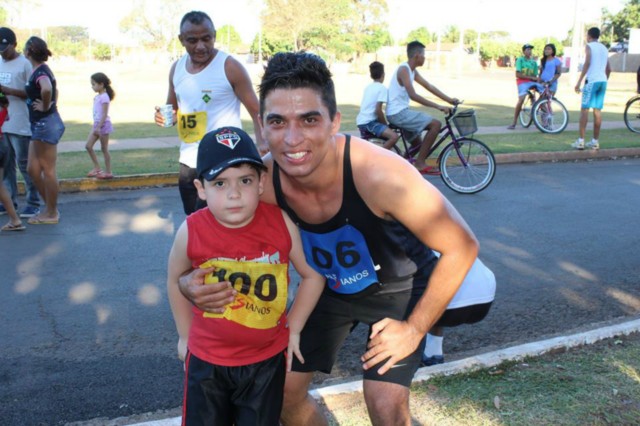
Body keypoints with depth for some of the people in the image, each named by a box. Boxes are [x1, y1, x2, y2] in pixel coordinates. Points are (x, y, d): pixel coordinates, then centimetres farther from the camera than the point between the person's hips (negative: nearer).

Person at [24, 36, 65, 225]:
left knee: (47, 170, 0)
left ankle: (51, 214, 11)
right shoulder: (43, 70, 13)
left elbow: (47, 89, -39)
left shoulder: (40, 72, -16)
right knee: (33, 169, 14)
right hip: (40, 125, 10)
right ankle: (49, 207, 23)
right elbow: (54, 89, 31)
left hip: (45, 124, -10)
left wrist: (45, 107, -23)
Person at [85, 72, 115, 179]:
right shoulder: (97, 97, 10)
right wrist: (96, 126, 16)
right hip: (97, 124, 9)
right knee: (88, 146, 8)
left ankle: (108, 172, 9)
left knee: (104, 149, -1)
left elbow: (104, 114, -20)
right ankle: (97, 168, 16)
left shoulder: (104, 97, -16)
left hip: (103, 125, -9)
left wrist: (99, 127, -24)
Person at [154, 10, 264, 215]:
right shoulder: (177, 68, 7)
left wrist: (262, 149, -25)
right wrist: (164, 116, -5)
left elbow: (257, 112, -12)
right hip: (189, 161, 6)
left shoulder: (230, 67, -12)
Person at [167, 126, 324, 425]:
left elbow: (313, 275, -6)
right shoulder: (192, 232, -18)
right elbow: (176, 280, 1)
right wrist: (185, 335, 8)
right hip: (207, 358, 0)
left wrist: (293, 329, -2)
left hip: (267, 358, 0)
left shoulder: (282, 224, -19)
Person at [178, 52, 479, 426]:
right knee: (285, 389, 4)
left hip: (398, 287, -3)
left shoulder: (380, 174, -38)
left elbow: (461, 248, -25)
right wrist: (191, 284, -31)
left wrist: (415, 328, -18)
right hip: (329, 287, 4)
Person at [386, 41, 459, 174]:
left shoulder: (412, 71, 12)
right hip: (397, 113, -10)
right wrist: (438, 106, -28)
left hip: (401, 112, 10)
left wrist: (449, 100, 8)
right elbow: (413, 95, -28)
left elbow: (429, 86, 15)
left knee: (418, 145, 18)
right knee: (436, 124, -16)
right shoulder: (404, 69, -17)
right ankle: (420, 163, -13)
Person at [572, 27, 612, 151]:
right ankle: (595, 141, 9)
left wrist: (579, 81, -17)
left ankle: (581, 141, -11)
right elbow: (609, 69, 20)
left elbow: (587, 63, -16)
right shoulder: (604, 48, 20)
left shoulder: (589, 46, -1)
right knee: (597, 111, 8)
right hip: (603, 81, 6)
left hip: (592, 80, -6)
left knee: (584, 109, -5)